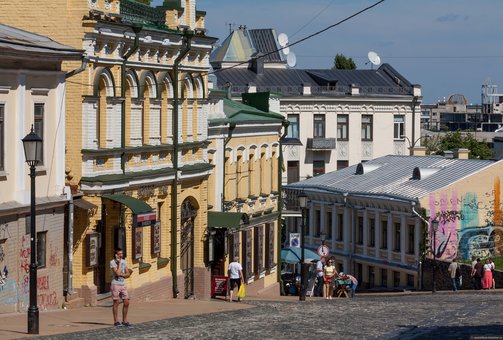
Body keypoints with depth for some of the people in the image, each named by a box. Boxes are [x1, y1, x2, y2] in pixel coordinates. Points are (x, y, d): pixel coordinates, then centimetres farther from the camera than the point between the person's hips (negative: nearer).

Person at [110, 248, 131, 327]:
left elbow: (128, 274, 9)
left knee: (126, 303, 2)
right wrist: (119, 263, -14)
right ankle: (116, 321, 5)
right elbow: (117, 273, -19)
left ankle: (124, 321, 11)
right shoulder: (112, 262, -9)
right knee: (116, 303, -1)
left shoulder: (123, 261, 10)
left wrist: (121, 275, -11)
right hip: (115, 284, -6)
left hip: (123, 285, 6)